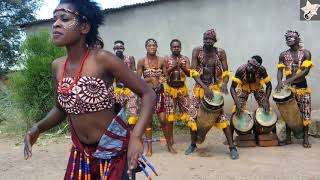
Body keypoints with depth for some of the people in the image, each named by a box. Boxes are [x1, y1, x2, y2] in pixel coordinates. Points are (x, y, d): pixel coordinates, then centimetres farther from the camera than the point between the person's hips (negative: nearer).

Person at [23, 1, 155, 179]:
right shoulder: (57, 66, -1)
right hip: (81, 153, 6)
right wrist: (38, 128, -6)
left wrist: (136, 137, -29)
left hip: (114, 150, -5)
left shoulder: (102, 59, -19)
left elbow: (148, 94, -17)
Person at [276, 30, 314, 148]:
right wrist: (279, 82, -21)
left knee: (305, 112, 1)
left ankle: (305, 138, 9)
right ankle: (288, 137, 14)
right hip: (288, 86, 2)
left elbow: (306, 71, -13)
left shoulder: (306, 53, -3)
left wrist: (290, 79, -24)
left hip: (302, 86, -2)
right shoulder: (283, 55, 5)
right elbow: (280, 71, 0)